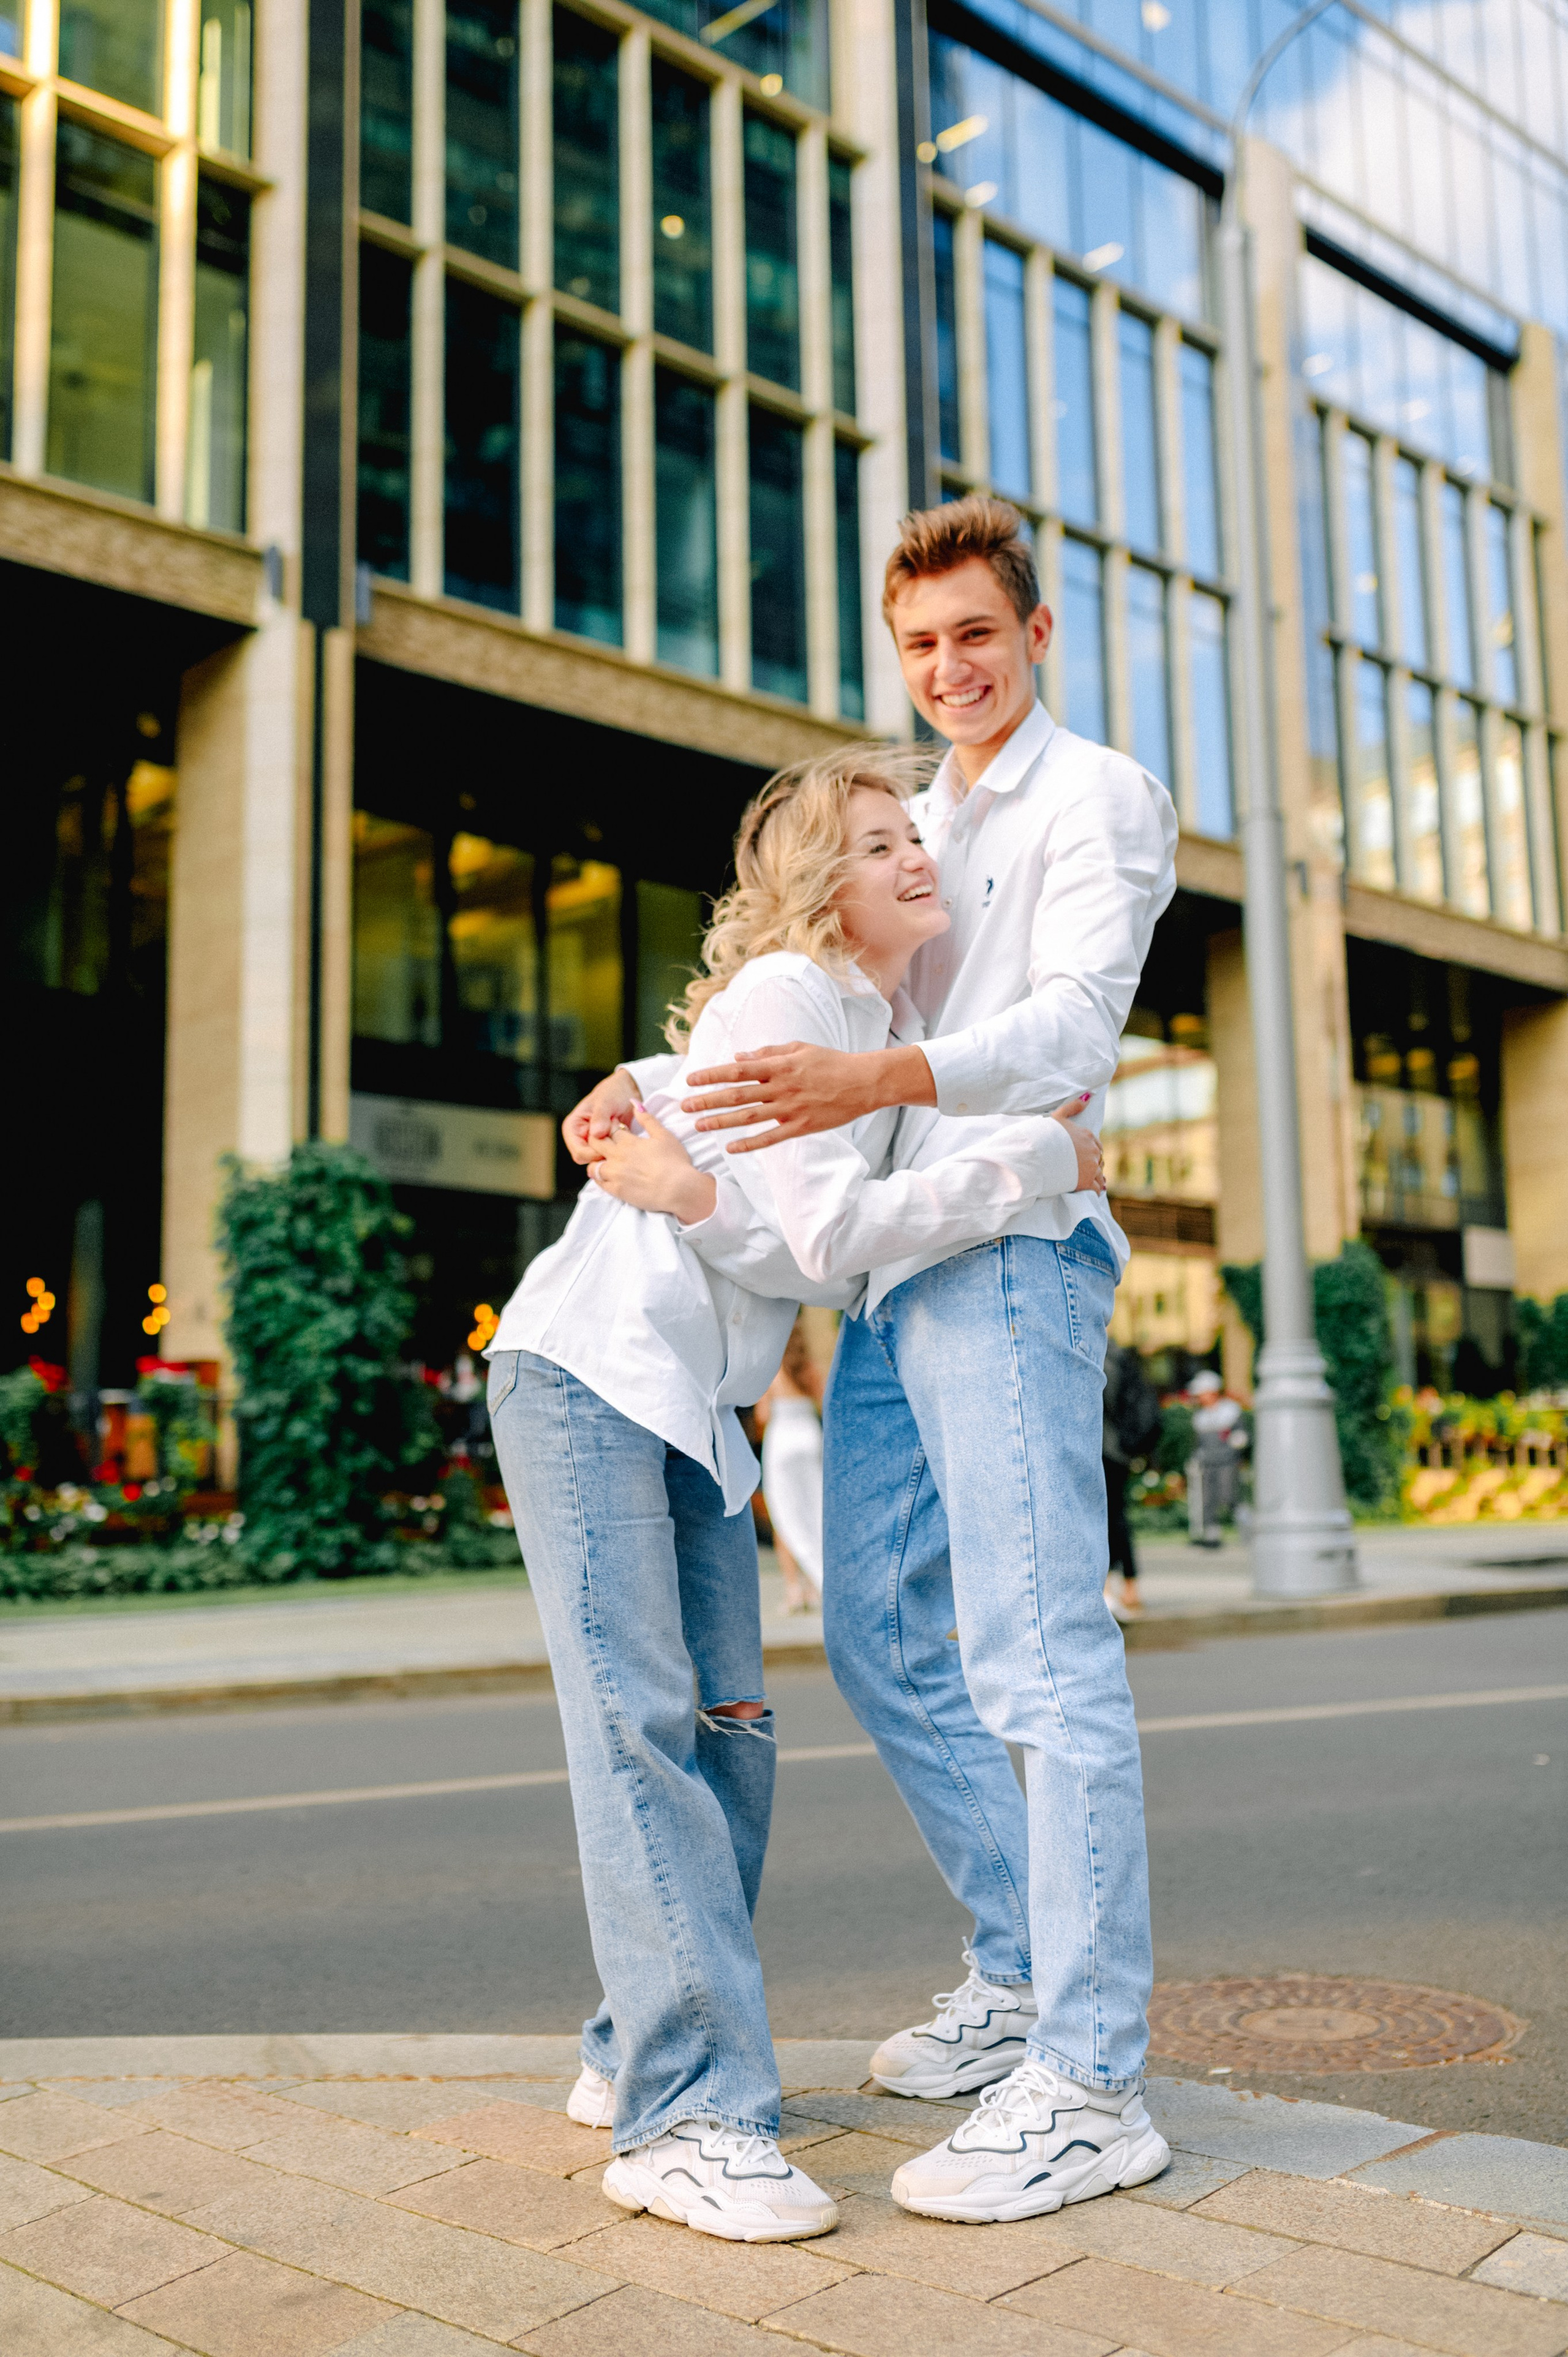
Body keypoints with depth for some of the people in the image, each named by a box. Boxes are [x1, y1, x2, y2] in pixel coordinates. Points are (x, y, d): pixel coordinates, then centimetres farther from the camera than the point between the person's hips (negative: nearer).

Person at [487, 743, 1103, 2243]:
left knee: (729, 1725, 6)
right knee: (637, 1720, -14)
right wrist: (1038, 1156, -15)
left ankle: (640, 2054, 17)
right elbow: (828, 1240, -21)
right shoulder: (786, 997, -13)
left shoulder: (886, 1024, 14)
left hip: (694, 1403, 9)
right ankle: (685, 2117, -14)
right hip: (590, 1373, -9)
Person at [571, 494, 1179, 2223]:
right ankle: (1021, 1976, 23)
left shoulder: (1099, 799, 2)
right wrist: (645, 1084, 0)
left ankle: (1089, 2084, -4)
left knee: (1039, 1655, -10)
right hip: (888, 1270, 8)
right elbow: (788, 1004, 19)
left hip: (1010, 1253, -8)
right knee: (879, 1635, 11)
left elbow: (1075, 1029, -13)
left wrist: (878, 1080, -31)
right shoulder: (906, 829, 26)